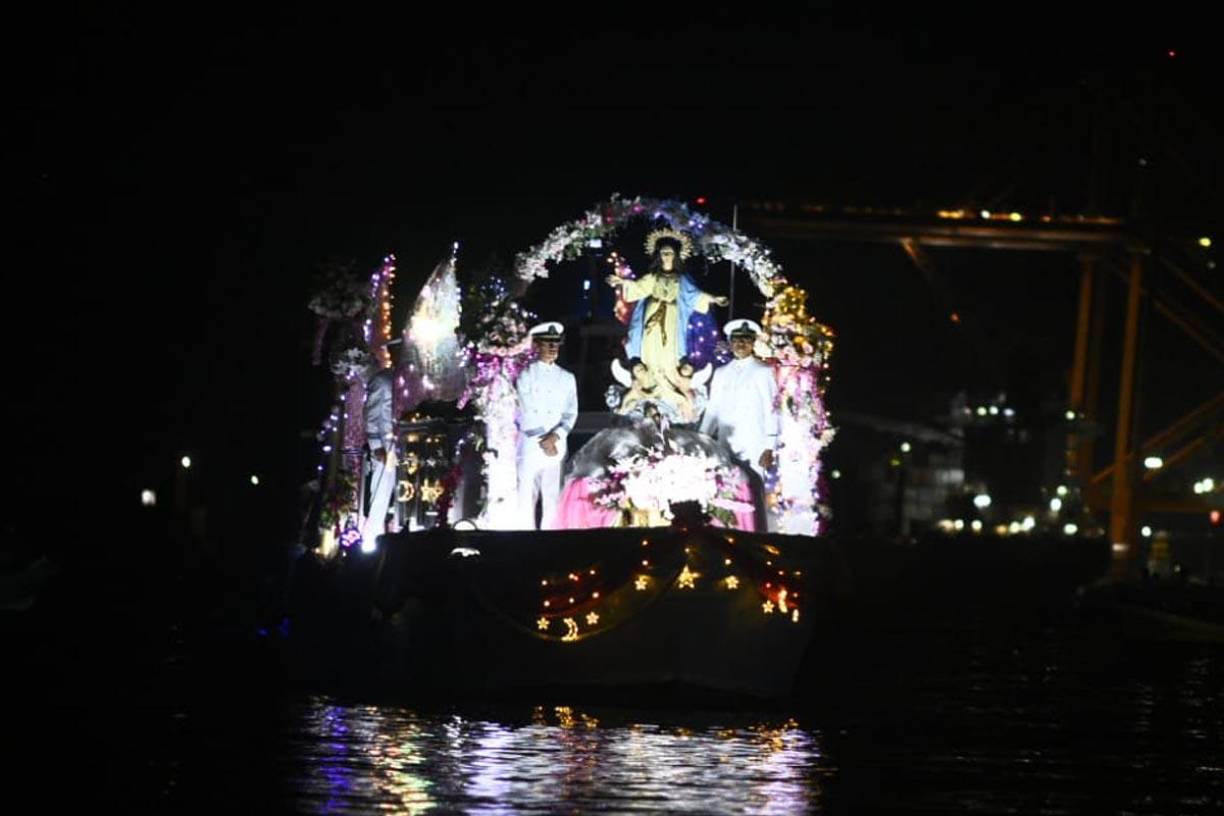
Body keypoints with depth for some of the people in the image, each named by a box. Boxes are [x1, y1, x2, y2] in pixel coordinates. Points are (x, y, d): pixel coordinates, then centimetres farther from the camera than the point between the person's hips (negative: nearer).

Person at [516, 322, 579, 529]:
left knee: (552, 498, -1)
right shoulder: (525, 376, 4)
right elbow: (524, 413, -3)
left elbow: (571, 414, 7)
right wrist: (541, 441, -10)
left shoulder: (567, 378, 14)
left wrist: (555, 436, -10)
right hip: (529, 445, -3)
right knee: (527, 497, -5)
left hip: (556, 447, 3)